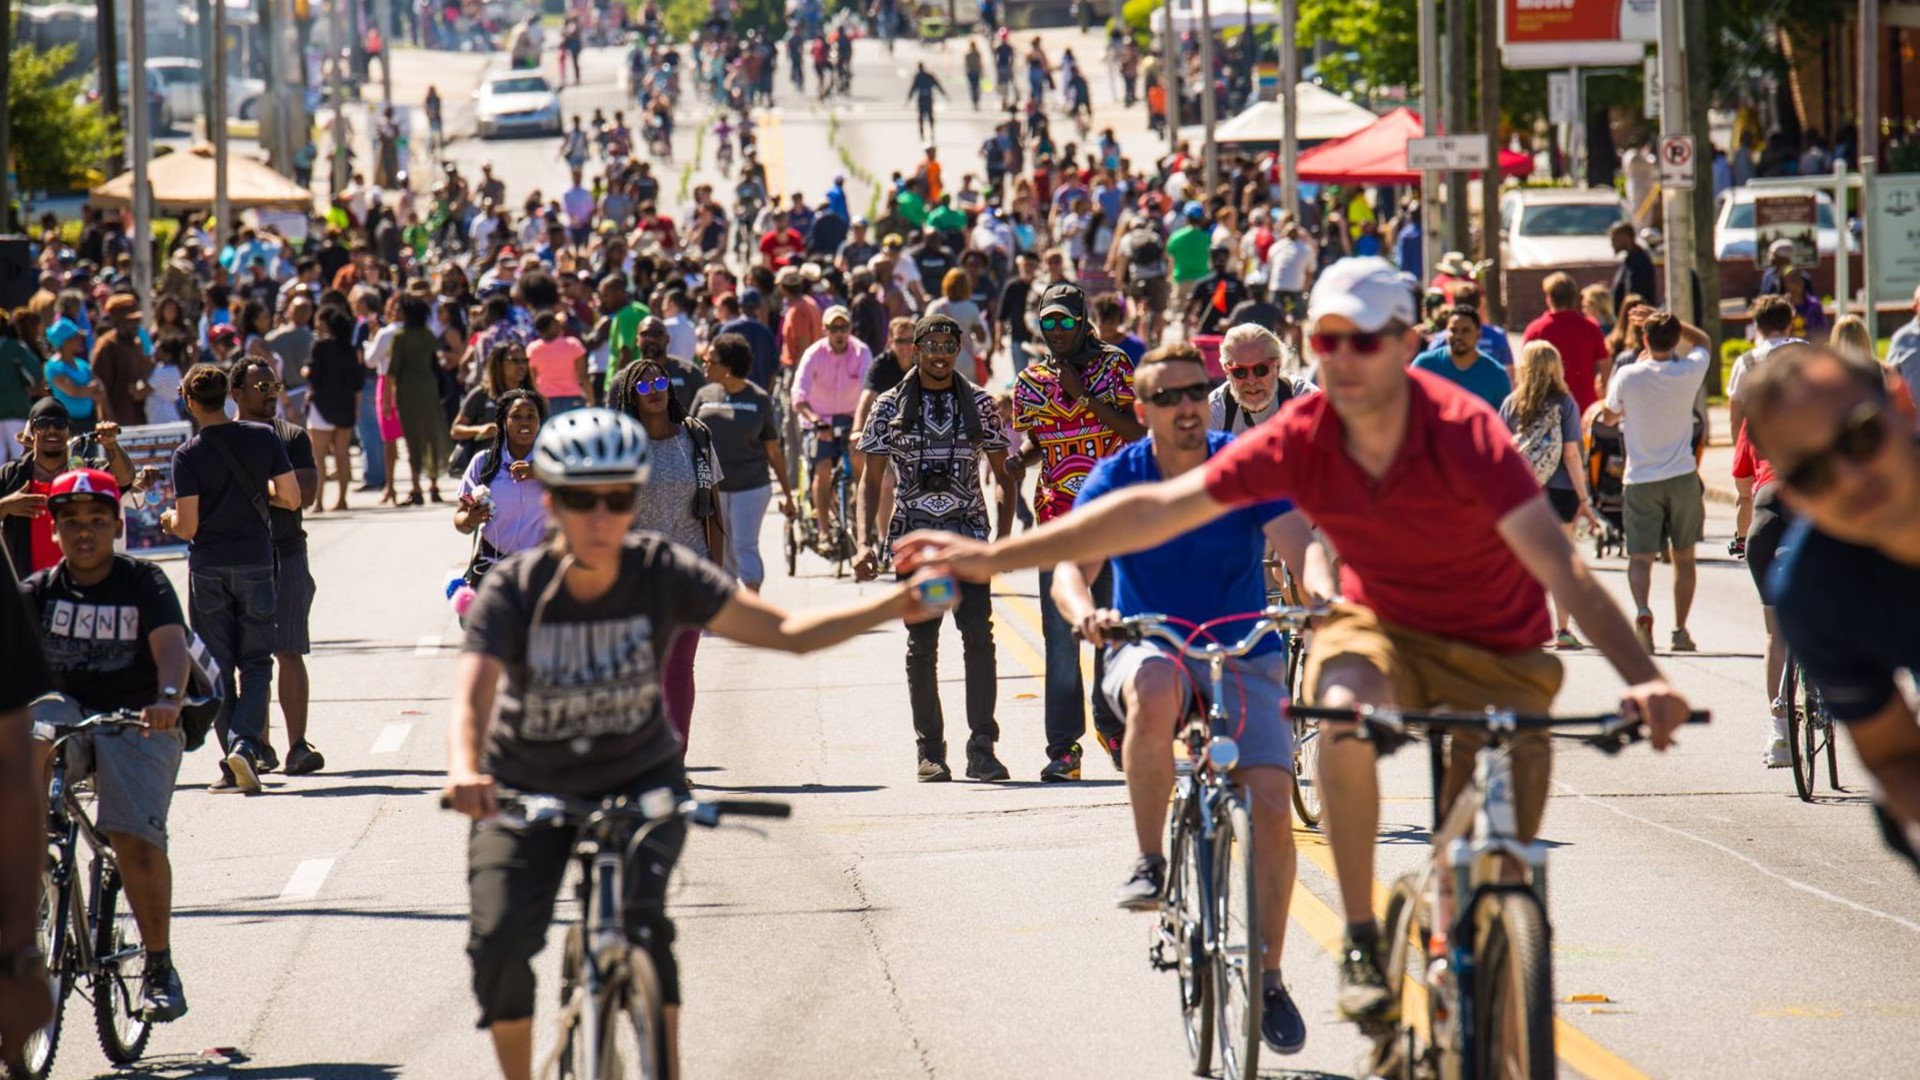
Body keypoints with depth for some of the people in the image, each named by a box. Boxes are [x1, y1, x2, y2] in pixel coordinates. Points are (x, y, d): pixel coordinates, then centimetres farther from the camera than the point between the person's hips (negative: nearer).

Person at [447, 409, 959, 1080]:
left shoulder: (665, 575, -18)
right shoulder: (515, 589, -21)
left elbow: (787, 632, -17)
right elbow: (471, 699, -34)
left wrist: (894, 607, -31)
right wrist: (464, 772, -56)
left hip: (639, 780, 0)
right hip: (527, 792, 0)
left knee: (640, 922, -26)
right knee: (499, 942, -17)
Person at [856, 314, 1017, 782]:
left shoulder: (980, 404, 7)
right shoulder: (891, 406, 5)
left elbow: (1003, 475, 12)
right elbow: (871, 479, 7)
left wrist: (1003, 537, 1)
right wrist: (865, 542, -4)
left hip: (969, 536, 0)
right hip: (914, 538, 0)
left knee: (979, 637, -11)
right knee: (921, 644, 2)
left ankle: (981, 748, -11)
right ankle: (930, 751, 9)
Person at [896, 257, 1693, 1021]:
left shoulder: (1463, 433, -27)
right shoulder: (1302, 439, -17)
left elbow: (1561, 568, -37)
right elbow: (1156, 509, -12)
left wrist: (1642, 677, -52)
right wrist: (994, 557, -15)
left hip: (1494, 649, -2)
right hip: (1381, 624, 2)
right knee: (1346, 708, -34)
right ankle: (1361, 943, -23)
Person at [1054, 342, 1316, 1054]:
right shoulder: (1117, 480, -6)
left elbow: (1301, 548, -20)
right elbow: (1069, 570, -16)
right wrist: (1086, 614, -39)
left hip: (1243, 657, 1)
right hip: (1149, 647, -1)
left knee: (1271, 807, -16)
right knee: (1154, 691, -39)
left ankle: (1268, 979, 1)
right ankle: (1149, 862, -23)